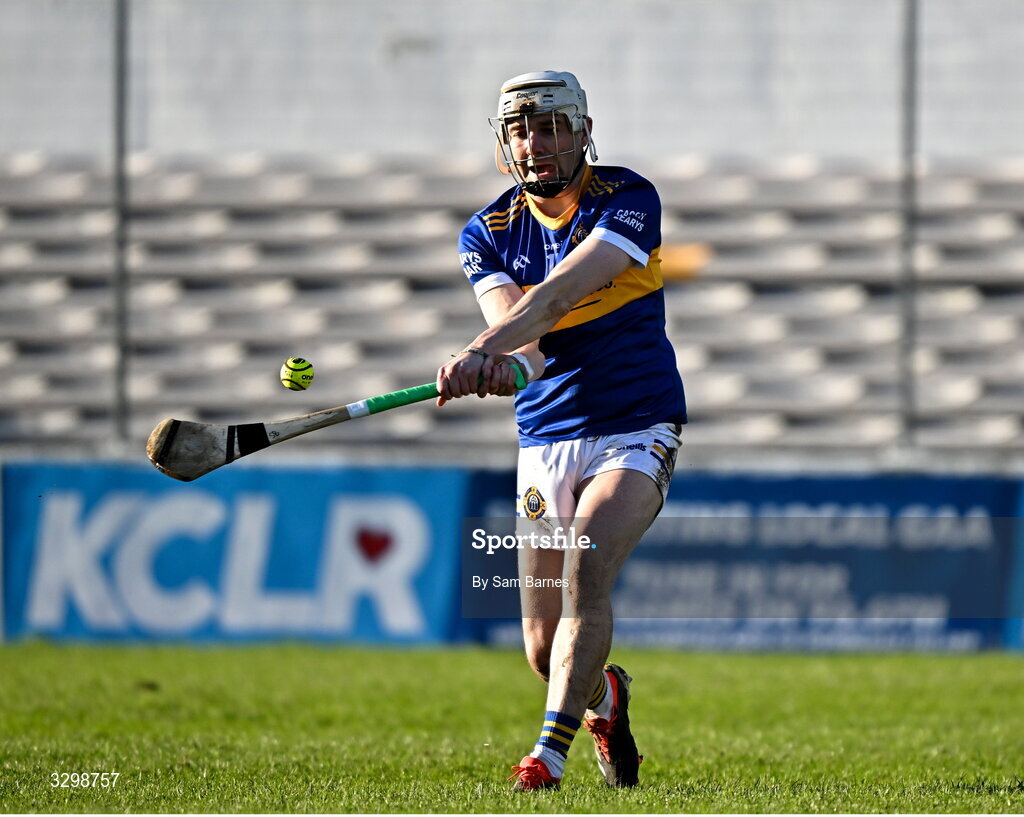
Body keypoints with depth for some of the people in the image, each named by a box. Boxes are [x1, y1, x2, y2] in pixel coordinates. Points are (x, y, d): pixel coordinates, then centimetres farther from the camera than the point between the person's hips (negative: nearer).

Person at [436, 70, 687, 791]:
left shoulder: (628, 200, -10)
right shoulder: (488, 234, 2)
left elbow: (563, 291, -27)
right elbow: (513, 320, -16)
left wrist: (481, 350, -42)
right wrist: (508, 361, -42)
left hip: (637, 434, -4)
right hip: (545, 443, 4)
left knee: (585, 568, -29)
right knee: (545, 647, 2)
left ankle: (550, 753, -31)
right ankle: (604, 698, 37)